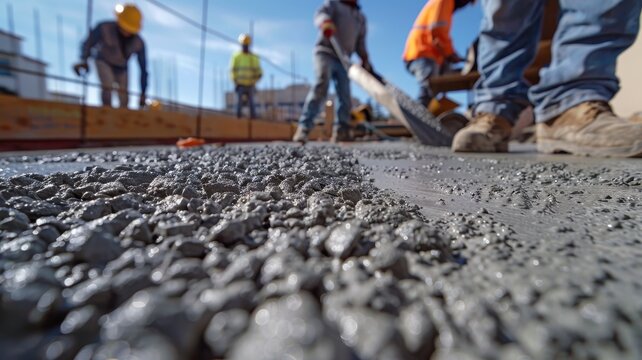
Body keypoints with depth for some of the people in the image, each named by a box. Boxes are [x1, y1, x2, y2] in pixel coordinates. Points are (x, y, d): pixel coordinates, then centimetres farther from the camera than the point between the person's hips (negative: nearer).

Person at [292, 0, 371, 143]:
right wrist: (326, 22, -31)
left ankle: (341, 132, 3)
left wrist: (365, 61, 14)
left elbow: (360, 43, 28)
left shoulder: (361, 17, 27)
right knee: (322, 85, -27)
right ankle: (304, 128, -31)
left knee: (345, 96, -4)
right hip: (325, 52, -6)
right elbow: (320, 14, -8)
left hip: (343, 60, 6)